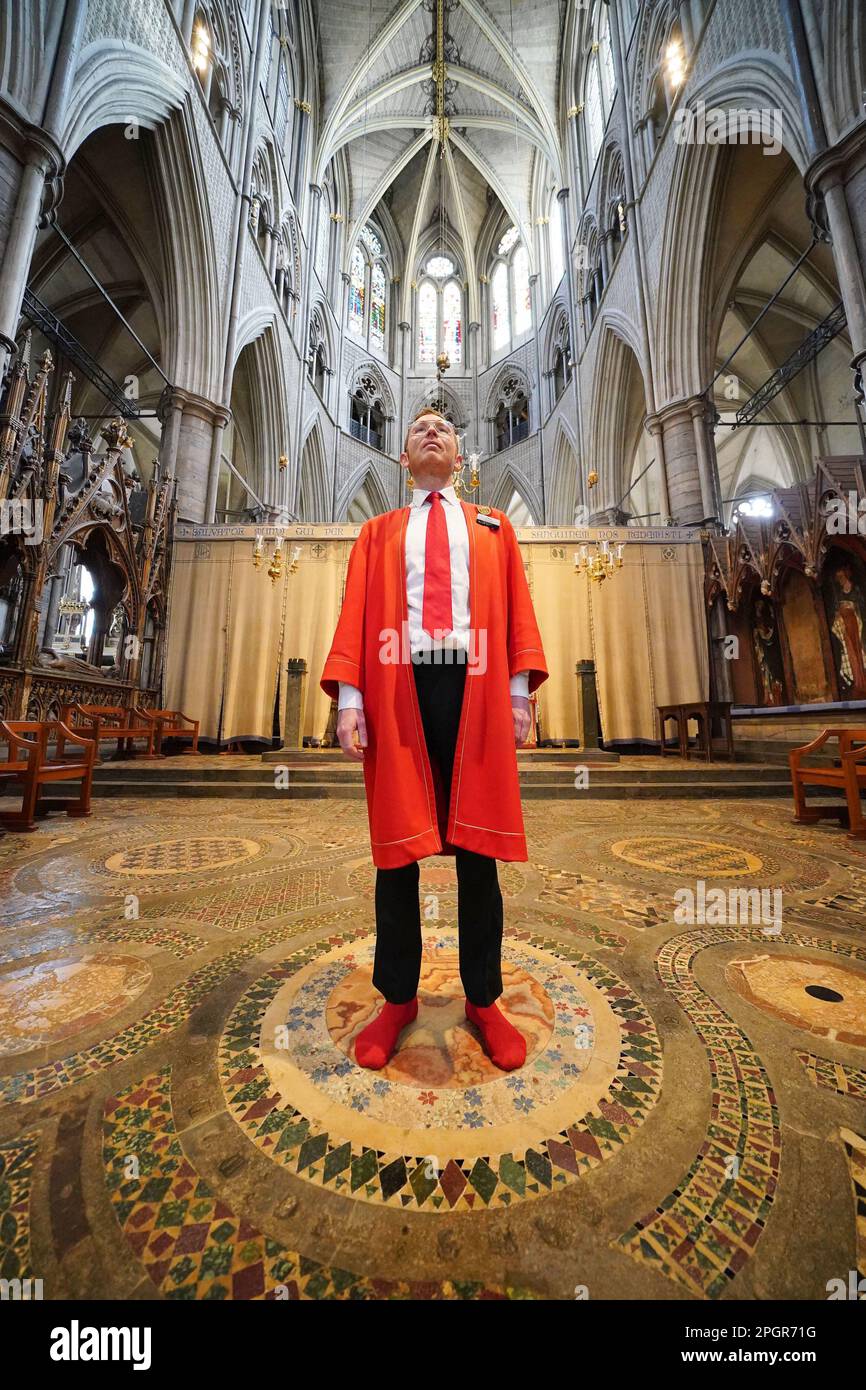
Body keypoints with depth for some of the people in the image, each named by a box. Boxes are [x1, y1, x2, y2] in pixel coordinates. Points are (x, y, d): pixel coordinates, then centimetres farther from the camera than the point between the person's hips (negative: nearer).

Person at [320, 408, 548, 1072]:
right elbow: (355, 612, 8)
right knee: (398, 847, 6)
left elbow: (518, 608, 11)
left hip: (474, 684, 1)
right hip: (398, 685, 1)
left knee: (477, 847, 6)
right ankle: (398, 999, 26)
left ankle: (484, 1000, 26)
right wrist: (349, 696, -6)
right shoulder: (378, 531, 21)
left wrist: (520, 688, -4)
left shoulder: (494, 526, 23)